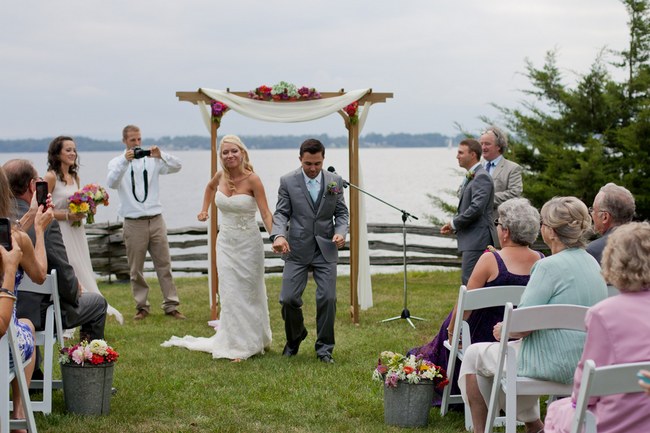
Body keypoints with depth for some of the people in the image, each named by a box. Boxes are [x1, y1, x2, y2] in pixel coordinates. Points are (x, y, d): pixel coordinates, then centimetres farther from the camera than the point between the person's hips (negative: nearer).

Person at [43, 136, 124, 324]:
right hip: (59, 231, -8)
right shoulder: (51, 177, -9)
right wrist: (67, 216, -18)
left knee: (83, 272, 5)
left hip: (76, 231, 8)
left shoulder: (75, 177, 14)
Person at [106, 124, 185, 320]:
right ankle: (142, 307, 15)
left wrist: (161, 155, -21)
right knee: (136, 269, 4)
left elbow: (176, 166, -4)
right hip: (133, 223, -1)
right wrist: (125, 161, -28)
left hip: (156, 220, 2)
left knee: (164, 265, 2)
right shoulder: (117, 163, 2)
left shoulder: (152, 159, 7)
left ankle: (171, 306, 7)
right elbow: (112, 183, -16)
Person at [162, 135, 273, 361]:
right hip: (225, 242, 4)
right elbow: (210, 187, 24)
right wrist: (204, 210, 18)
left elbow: (265, 213, -20)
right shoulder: (221, 176, -2)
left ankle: (254, 340, 26)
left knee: (249, 293, 9)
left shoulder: (252, 179, -16)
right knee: (230, 294, 3)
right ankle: (238, 346, 11)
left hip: (248, 243, -4)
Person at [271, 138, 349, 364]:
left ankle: (324, 348, 11)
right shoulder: (288, 181, -2)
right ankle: (295, 337, 26)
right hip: (297, 250, -1)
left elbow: (342, 212, 8)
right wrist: (279, 235, -22)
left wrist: (341, 232, -12)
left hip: (326, 250, 1)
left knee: (327, 298, -5)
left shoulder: (335, 181, 3)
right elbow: (281, 213, -3)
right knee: (289, 299, -4)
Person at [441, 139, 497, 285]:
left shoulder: (481, 177, -13)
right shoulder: (470, 177, 19)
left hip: (478, 239, -10)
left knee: (469, 280, -13)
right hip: (470, 240, 10)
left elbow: (476, 208, -22)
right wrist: (453, 225, 7)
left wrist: (454, 223, -11)